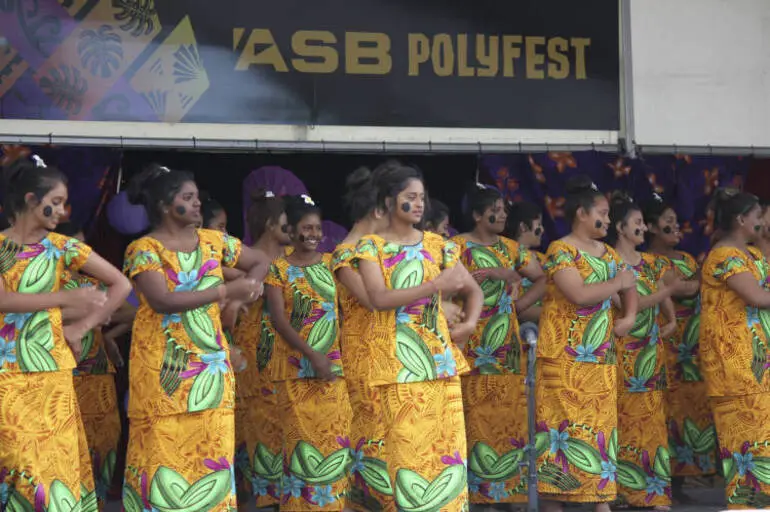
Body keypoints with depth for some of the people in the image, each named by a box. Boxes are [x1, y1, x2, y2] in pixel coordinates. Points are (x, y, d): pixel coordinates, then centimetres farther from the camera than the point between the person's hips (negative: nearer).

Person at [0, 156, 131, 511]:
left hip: (47, 372, 1)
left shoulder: (61, 247, 5)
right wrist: (68, 298, -17)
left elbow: (121, 285, 7)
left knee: (49, 461, -1)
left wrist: (82, 327, -2)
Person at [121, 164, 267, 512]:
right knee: (162, 451, -4)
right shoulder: (144, 249, -6)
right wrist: (225, 291, -24)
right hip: (163, 367, -5)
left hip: (209, 365, 5)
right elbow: (162, 300, -20)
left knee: (211, 451, 3)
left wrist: (247, 289, -1)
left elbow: (260, 262, 21)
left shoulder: (214, 241, 9)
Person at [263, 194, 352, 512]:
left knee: (334, 436, 2)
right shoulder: (278, 269, 0)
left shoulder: (331, 264, 10)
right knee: (302, 437, -2)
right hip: (296, 367, -3)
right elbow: (279, 320, -7)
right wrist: (312, 354, -18)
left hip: (334, 365, 3)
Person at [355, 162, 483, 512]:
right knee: (407, 444, -4)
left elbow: (474, 290, 18)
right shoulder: (371, 247, -1)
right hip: (398, 359, -4)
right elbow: (378, 298, -16)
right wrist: (436, 285, -20)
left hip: (440, 356, 4)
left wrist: (469, 323, -2)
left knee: (446, 441, 1)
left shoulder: (438, 245, 10)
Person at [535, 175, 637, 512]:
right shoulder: (561, 251, -9)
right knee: (563, 427, -6)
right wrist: (616, 282, -9)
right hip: (565, 358, -7)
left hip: (602, 358, 7)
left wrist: (630, 315, 0)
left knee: (601, 428, 7)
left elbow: (629, 289, 21)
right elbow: (579, 295, -22)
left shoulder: (608, 253, 15)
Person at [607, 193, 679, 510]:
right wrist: (670, 288, -19)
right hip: (624, 351, -6)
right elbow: (632, 304, -16)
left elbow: (664, 298, 16)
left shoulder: (649, 262, 14)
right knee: (624, 420, -5)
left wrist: (672, 321, -1)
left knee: (651, 419, 5)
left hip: (652, 352, 7)